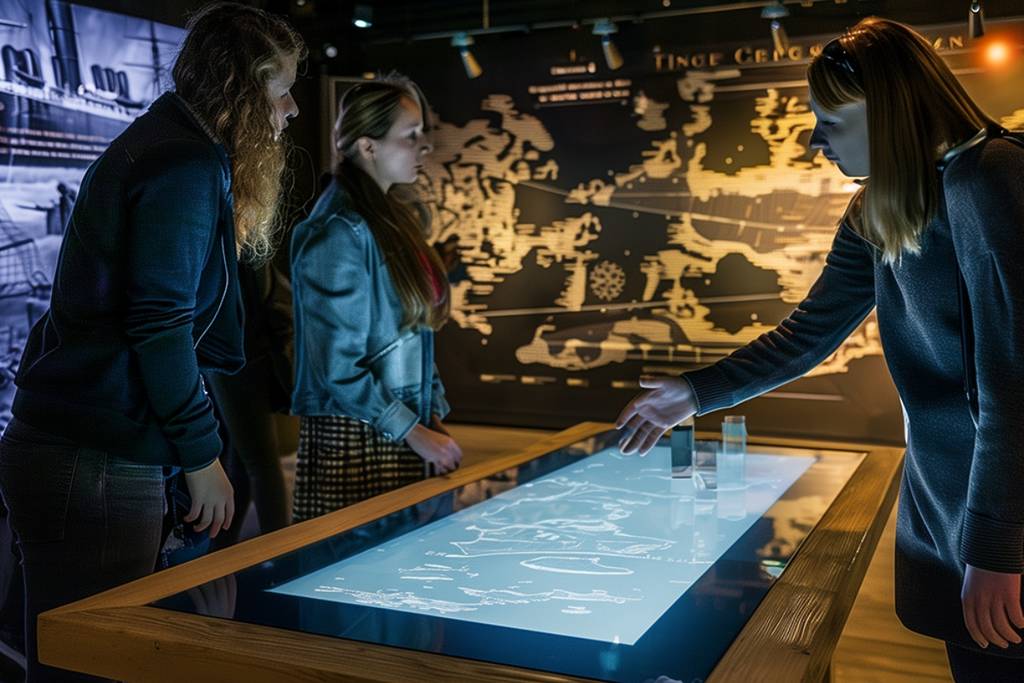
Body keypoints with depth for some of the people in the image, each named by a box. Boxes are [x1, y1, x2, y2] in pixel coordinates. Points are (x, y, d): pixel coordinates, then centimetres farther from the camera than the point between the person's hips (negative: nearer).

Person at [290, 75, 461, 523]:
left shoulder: (399, 218, 10)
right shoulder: (339, 232, -16)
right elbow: (339, 368, -17)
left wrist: (433, 417, 8)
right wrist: (414, 433, -13)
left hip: (405, 431, 8)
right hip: (352, 438, -8)